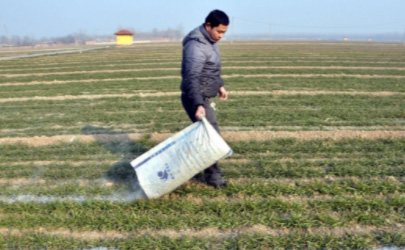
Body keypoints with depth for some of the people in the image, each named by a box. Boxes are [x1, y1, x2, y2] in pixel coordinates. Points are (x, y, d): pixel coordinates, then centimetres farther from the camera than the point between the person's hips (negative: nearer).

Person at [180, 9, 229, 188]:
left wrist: (219, 85, 25)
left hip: (204, 98, 10)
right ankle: (213, 176, 10)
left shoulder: (210, 41, 10)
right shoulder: (196, 46, -22)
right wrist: (198, 105, -40)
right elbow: (191, 78, -32)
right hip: (196, 99, -10)